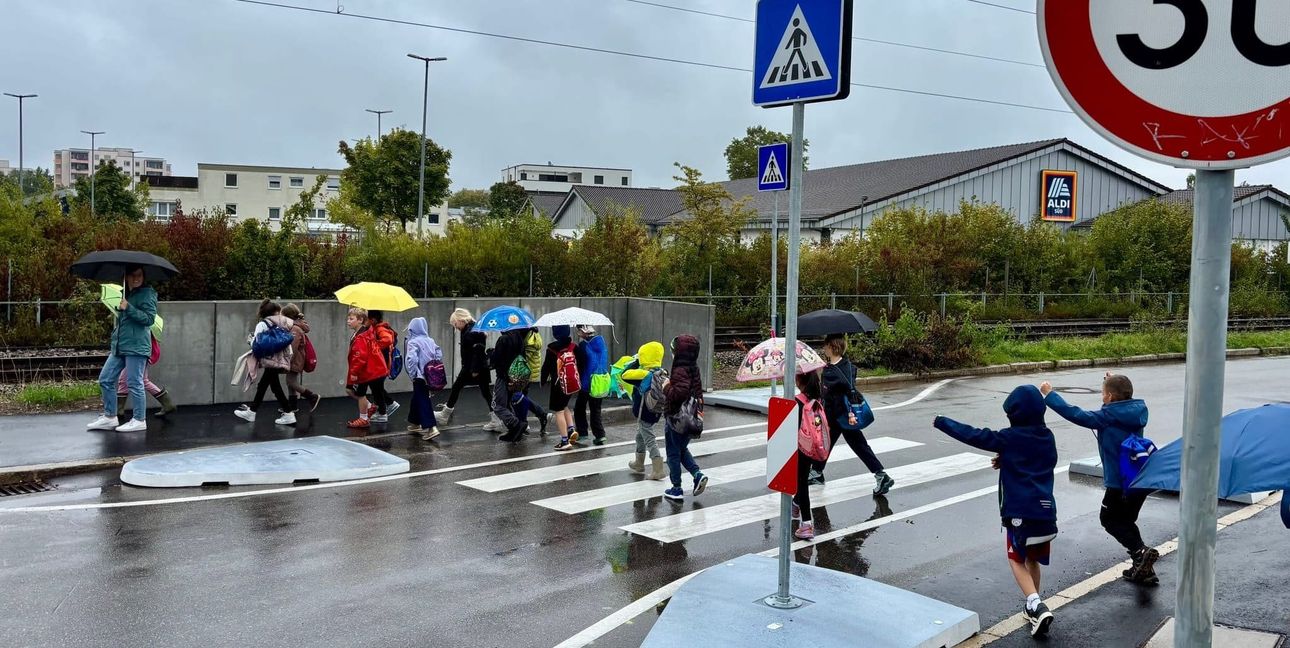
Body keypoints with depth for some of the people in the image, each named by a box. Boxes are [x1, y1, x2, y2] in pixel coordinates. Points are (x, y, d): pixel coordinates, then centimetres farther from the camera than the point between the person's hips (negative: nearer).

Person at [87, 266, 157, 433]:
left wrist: (128, 308, -21)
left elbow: (149, 318, -16)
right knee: (105, 379, 9)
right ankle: (109, 416, 18)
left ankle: (139, 420, 4)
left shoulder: (147, 294, -6)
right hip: (118, 347, 9)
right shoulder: (125, 294, 19)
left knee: (134, 383, -5)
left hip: (136, 347, -9)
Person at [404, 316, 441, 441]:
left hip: (419, 377, -7)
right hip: (429, 376, 7)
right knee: (417, 399, 21)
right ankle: (415, 424, 33)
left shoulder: (413, 342, -13)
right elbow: (439, 354, 10)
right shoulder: (430, 341, 6)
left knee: (423, 402, -5)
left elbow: (411, 359, -24)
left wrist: (413, 374, -12)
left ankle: (431, 428, -15)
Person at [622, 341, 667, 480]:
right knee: (640, 436, 26)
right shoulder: (660, 373, 1)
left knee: (649, 440, -4)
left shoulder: (645, 375, -24)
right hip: (654, 412, 9)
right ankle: (639, 463, 41)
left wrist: (635, 362, -10)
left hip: (644, 413, -9)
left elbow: (625, 375, -23)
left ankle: (658, 469, -6)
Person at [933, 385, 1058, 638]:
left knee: (1017, 560, 8)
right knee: (1033, 560, 20)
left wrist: (942, 423, 3)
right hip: (1045, 510, 6)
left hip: (1021, 512, -5)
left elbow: (974, 436, -8)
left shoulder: (1010, 438, -10)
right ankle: (1033, 607, 31)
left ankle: (1036, 606, -9)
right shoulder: (1047, 437, 8)